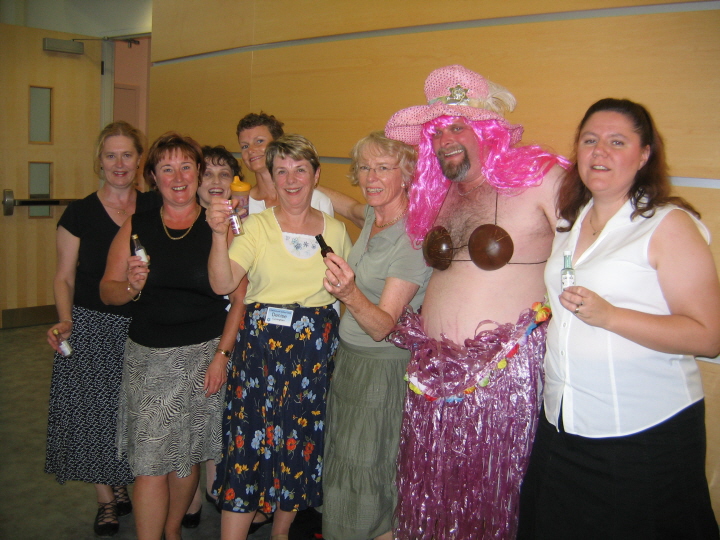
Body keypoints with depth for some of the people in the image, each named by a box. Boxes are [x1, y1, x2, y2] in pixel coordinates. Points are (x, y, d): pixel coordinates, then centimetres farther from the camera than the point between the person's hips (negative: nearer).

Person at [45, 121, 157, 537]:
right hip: (92, 327, -1)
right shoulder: (80, 214, -2)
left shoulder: (155, 209, 3)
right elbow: (64, 278, 1)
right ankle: (106, 501, 26)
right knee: (96, 412, 6)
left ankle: (126, 489, 33)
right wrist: (65, 320, -13)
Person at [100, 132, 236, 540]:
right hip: (148, 357, 1)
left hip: (204, 354, -1)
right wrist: (131, 286, -15)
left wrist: (222, 355, -10)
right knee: (150, 463, -2)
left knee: (187, 455, 12)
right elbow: (108, 291, 7)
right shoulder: (136, 227, 4)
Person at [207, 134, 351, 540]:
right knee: (250, 442, -2)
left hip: (316, 352, 3)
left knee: (301, 444, 11)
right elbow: (223, 285, -16)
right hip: (261, 346, -2)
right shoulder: (257, 226, -2)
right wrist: (219, 235, -27)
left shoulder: (335, 230, 7)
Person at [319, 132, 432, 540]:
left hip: (384, 367, -8)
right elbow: (351, 208, 29)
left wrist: (350, 294, -44)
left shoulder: (413, 237, -22)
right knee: (344, 471, 21)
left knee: (370, 482, 5)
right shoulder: (372, 215, 1)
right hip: (351, 358, 8)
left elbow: (383, 326, -26)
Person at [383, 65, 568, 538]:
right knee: (427, 495, 15)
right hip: (435, 373, 6)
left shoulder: (540, 180, -8)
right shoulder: (437, 197, 12)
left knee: (493, 494, 7)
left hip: (507, 373, -5)